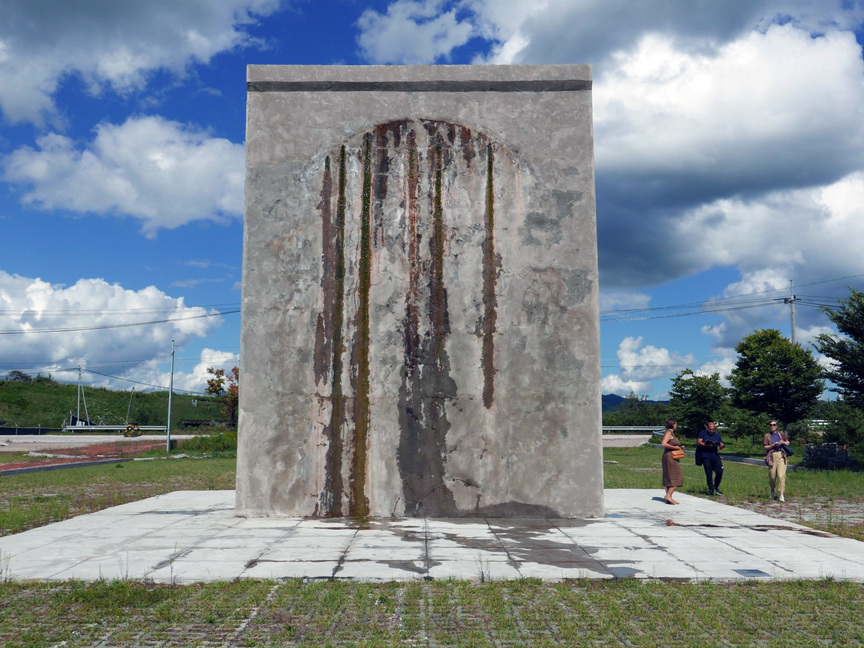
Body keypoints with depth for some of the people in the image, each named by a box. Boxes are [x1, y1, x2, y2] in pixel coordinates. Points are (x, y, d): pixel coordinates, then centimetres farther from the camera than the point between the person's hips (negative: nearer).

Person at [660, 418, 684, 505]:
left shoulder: (671, 433, 18)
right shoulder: (668, 433, -12)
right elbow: (664, 444, -24)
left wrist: (679, 446, 12)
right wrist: (675, 447, -16)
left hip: (672, 458, 10)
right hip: (670, 457, -10)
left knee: (669, 478, 9)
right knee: (676, 477, -10)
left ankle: (669, 498, 11)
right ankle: (668, 495, -12)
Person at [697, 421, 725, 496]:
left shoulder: (717, 435, 17)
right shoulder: (703, 433, 8)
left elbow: (721, 444, 11)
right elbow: (699, 442, -4)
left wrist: (722, 446, -14)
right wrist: (707, 445, -19)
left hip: (716, 457, 2)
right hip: (706, 457, -2)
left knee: (719, 472, -11)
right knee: (709, 475, 1)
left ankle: (716, 487, 11)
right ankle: (711, 491, 12)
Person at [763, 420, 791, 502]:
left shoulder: (781, 433, 12)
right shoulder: (767, 435, 6)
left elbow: (788, 442, 21)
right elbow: (765, 447, 2)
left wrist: (783, 442, -1)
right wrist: (774, 445, -12)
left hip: (781, 455, 1)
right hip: (772, 456, -1)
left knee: (781, 475, -12)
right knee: (772, 476, 4)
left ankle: (781, 495, -14)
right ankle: (772, 492, 30)